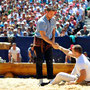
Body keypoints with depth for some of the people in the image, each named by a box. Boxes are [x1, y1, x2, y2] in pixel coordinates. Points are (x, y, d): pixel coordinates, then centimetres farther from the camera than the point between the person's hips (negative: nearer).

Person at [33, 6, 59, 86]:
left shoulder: (53, 20, 0)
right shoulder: (41, 22, -23)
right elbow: (43, 36, -29)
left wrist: (53, 40, 3)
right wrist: (53, 44, -35)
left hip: (49, 41, 6)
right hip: (39, 41, -6)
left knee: (49, 60, -1)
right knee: (39, 60, -8)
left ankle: (50, 78, 0)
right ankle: (40, 80, -7)